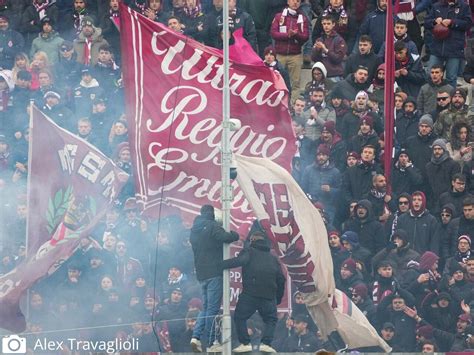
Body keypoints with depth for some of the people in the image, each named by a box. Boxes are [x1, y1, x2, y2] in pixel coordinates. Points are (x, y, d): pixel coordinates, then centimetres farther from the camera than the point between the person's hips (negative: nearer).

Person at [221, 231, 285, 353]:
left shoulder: (249, 252, 7)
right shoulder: (273, 259, 22)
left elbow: (239, 261, -15)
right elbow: (281, 279, 19)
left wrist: (220, 265, -17)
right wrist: (278, 298, 26)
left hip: (249, 294, -3)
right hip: (269, 296, 4)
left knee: (240, 317, 10)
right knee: (270, 320, 17)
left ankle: (245, 343, -2)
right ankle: (266, 343, -3)